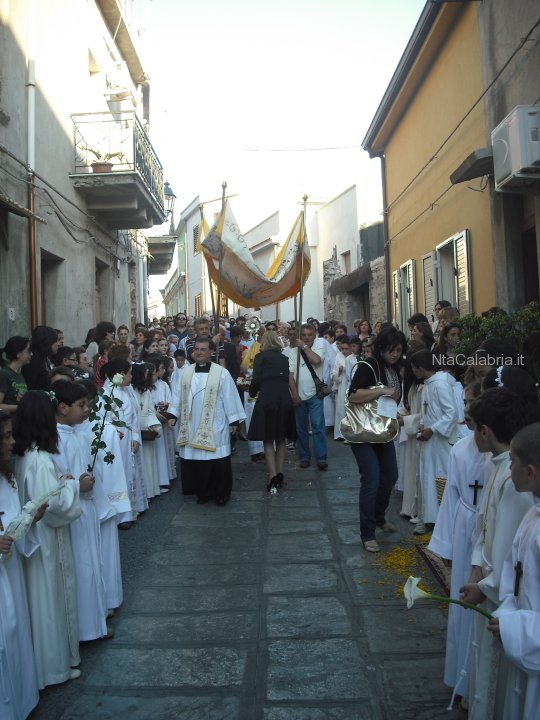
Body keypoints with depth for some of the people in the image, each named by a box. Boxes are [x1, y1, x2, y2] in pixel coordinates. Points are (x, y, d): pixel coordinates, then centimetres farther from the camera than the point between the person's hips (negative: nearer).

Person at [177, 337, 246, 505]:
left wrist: (233, 420, -6)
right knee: (195, 460, 7)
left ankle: (221, 493, 18)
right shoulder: (186, 372, 5)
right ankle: (203, 492, 24)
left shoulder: (222, 373, -8)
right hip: (192, 425, 4)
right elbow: (181, 397, 9)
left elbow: (230, 397, -6)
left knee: (218, 461, 0)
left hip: (214, 426, -4)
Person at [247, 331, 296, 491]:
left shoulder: (261, 357, 2)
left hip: (267, 400, -4)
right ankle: (280, 474, 14)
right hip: (285, 399, 4)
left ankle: (273, 476, -8)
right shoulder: (284, 358, 15)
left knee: (268, 439, 3)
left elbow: (256, 380, -5)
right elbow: (286, 379, 16)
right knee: (280, 439, 15)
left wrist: (252, 393, 14)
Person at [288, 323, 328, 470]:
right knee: (301, 428, 10)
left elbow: (316, 360, -21)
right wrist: (294, 394, -7)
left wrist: (305, 346, -10)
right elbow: (290, 375, -1)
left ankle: (321, 458, -2)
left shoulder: (319, 346, 0)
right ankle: (304, 456, 21)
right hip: (299, 395, 2)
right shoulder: (294, 351, 3)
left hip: (314, 394, -2)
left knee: (318, 426, -7)